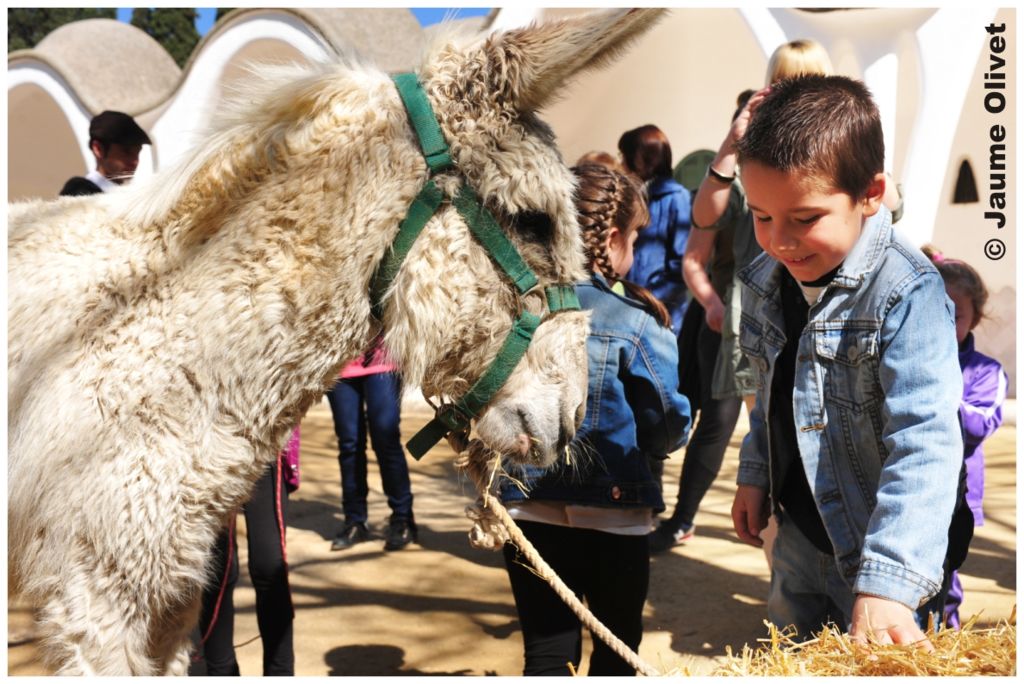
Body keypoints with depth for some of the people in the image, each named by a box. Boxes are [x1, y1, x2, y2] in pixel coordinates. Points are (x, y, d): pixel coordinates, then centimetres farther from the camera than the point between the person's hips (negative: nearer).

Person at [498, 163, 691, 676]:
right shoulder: (636, 326, -16)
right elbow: (667, 431, -10)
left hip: (528, 508, 3)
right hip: (613, 510, -2)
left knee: (546, 652, 12)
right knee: (617, 652, 20)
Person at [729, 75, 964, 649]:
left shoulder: (908, 292, -26)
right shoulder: (768, 280, -3)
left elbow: (924, 443, -33)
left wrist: (888, 583, -39)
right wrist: (755, 473, 10)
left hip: (876, 545, -6)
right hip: (798, 535, 7)